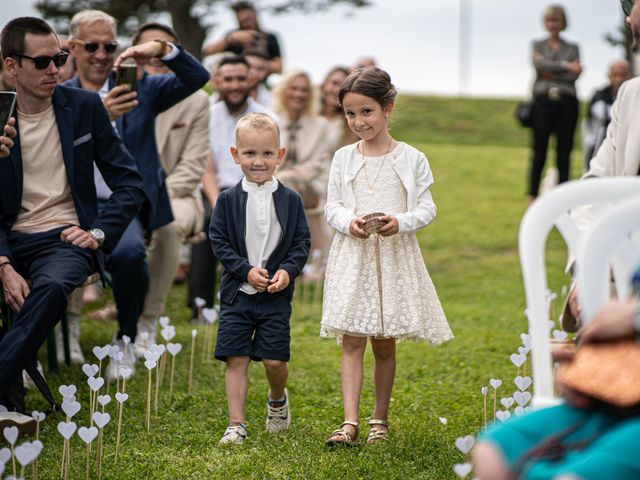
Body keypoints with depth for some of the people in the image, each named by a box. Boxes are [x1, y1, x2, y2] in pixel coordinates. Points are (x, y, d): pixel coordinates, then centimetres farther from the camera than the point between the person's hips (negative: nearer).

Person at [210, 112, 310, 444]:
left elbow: (302, 242, 3)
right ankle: (236, 424, 7)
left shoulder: (290, 200, 1)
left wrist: (288, 270, -14)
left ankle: (277, 399, 31)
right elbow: (219, 241, -2)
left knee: (274, 360, -2)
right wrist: (246, 270, -13)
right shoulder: (228, 199, -1)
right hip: (237, 292, 0)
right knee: (236, 360, -1)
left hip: (276, 294, 0)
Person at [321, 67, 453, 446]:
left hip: (395, 256, -1)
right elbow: (332, 205, 7)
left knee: (385, 344, 7)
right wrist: (349, 222, -15)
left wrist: (400, 222, -20)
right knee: (352, 341, -5)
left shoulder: (411, 159, -1)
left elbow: (427, 208, 0)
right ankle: (350, 422, -8)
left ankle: (380, 420, 19)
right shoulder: (343, 158, 5)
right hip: (353, 255, 1)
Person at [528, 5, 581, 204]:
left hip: (567, 102, 1)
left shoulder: (572, 48, 14)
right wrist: (565, 66, -11)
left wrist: (552, 73, -8)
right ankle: (532, 196, 2)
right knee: (539, 152, -3)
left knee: (564, 153, -1)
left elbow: (575, 74, -1)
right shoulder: (538, 45, 13)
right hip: (543, 100, -1)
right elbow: (539, 64, -8)